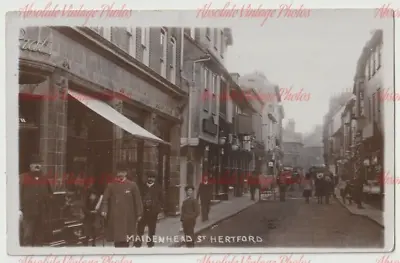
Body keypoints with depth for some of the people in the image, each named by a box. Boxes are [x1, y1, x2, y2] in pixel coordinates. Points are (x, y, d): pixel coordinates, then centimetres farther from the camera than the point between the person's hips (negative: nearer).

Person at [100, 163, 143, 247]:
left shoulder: (132, 185, 2)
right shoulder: (111, 185, 4)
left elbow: (137, 200, 3)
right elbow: (105, 199, 0)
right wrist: (104, 210, -15)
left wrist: (139, 214, 1)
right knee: (116, 238, 4)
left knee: (125, 240, 0)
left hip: (127, 217, -1)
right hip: (114, 217, 1)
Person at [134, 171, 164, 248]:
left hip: (153, 211, -1)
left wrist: (160, 209, -3)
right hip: (143, 210, 1)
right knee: (140, 226, -4)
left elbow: (161, 199, 4)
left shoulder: (158, 187, 4)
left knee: (152, 227, 8)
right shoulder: (143, 187, 8)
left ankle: (150, 241, 18)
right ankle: (138, 240, 2)